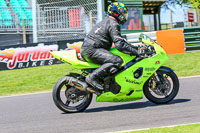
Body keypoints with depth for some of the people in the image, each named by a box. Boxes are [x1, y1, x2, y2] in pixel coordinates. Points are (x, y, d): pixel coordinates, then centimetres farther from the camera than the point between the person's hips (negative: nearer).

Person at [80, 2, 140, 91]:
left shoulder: (107, 21, 25)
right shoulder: (113, 24, -8)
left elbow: (119, 40, 30)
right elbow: (120, 44, -19)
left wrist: (135, 47, 25)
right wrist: (136, 51, -15)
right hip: (91, 50, -11)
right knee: (117, 61, -25)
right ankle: (93, 77, -28)